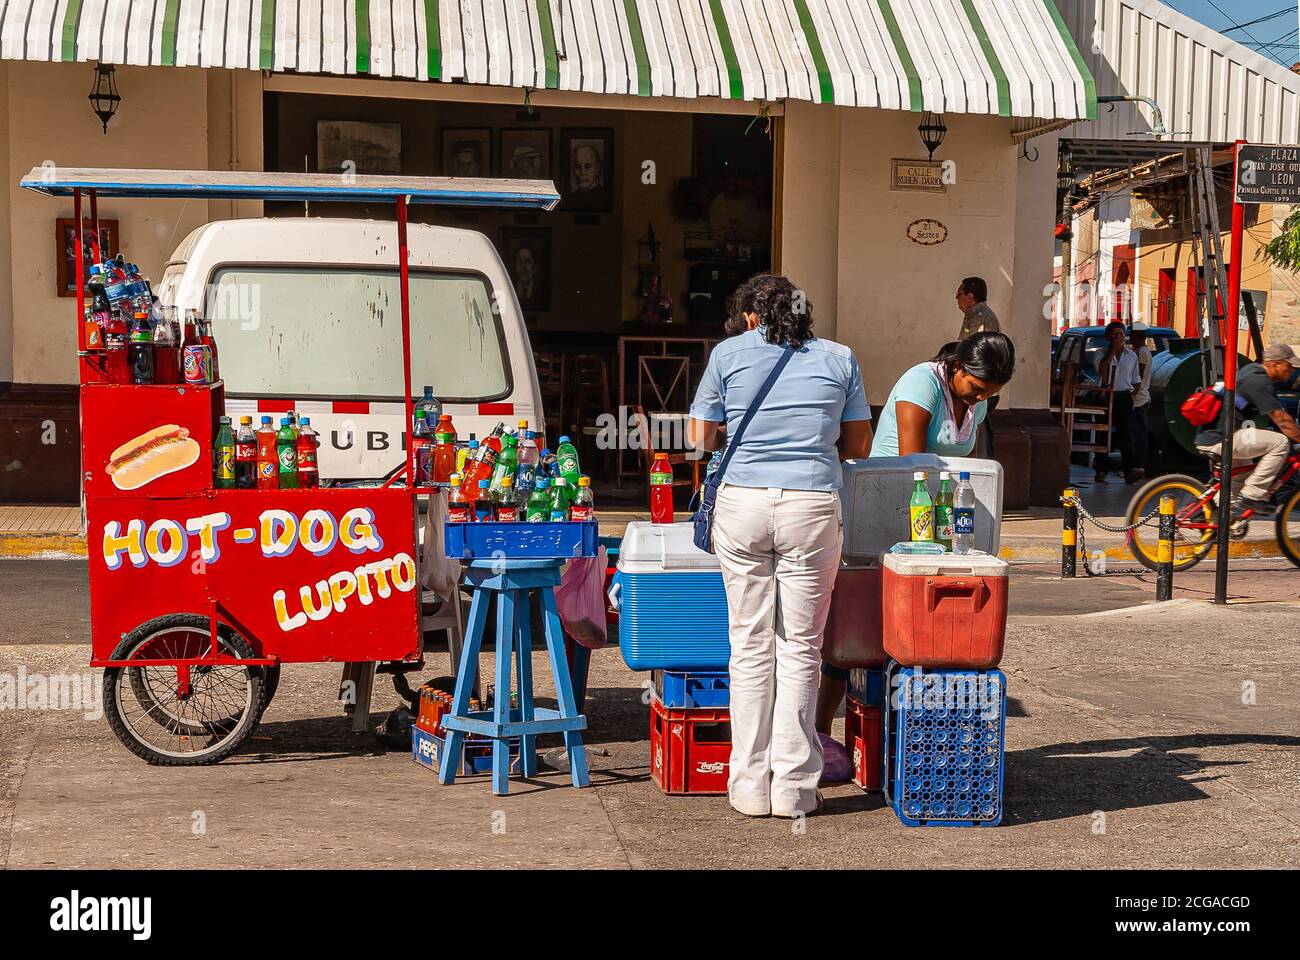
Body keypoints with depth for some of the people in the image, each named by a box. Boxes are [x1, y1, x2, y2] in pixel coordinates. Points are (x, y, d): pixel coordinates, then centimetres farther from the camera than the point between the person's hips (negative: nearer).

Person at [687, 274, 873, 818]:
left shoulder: (729, 354, 7)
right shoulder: (839, 358, 10)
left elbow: (700, 439, 9)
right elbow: (858, 446, 13)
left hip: (742, 504, 0)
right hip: (813, 506, 0)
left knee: (751, 646, 8)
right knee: (800, 648, 6)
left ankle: (751, 787, 11)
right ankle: (793, 788, 9)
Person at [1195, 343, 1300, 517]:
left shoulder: (1251, 370, 16)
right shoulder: (1259, 382, -14)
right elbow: (1281, 420, -16)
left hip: (1206, 437, 11)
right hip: (1219, 440, -11)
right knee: (1280, 443, -15)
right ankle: (1252, 496, -11)